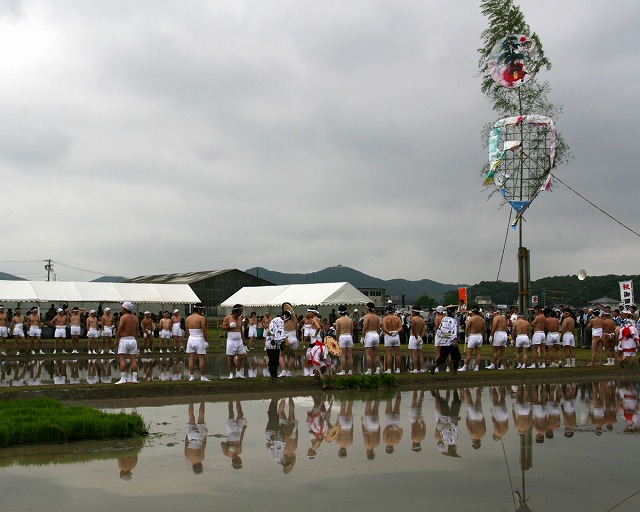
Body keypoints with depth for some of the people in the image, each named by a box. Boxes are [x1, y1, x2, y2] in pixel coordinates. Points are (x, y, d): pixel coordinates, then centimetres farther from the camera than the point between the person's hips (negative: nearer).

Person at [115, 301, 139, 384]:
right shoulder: (135, 318, 10)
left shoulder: (123, 317, -9)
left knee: (123, 360, -3)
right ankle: (134, 378, 1)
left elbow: (119, 330, -14)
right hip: (133, 340, 6)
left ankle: (123, 378, -8)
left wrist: (116, 340, -5)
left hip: (124, 339, -5)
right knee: (133, 360, 5)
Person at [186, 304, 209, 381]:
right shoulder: (202, 318, -10)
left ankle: (191, 376, 6)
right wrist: (206, 341, -6)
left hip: (191, 339, 5)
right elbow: (204, 331, -13)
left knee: (191, 358, 7)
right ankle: (202, 377, 3)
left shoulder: (188, 318, 7)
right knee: (201, 358, 1)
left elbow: (187, 332, 11)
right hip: (199, 339, -5)